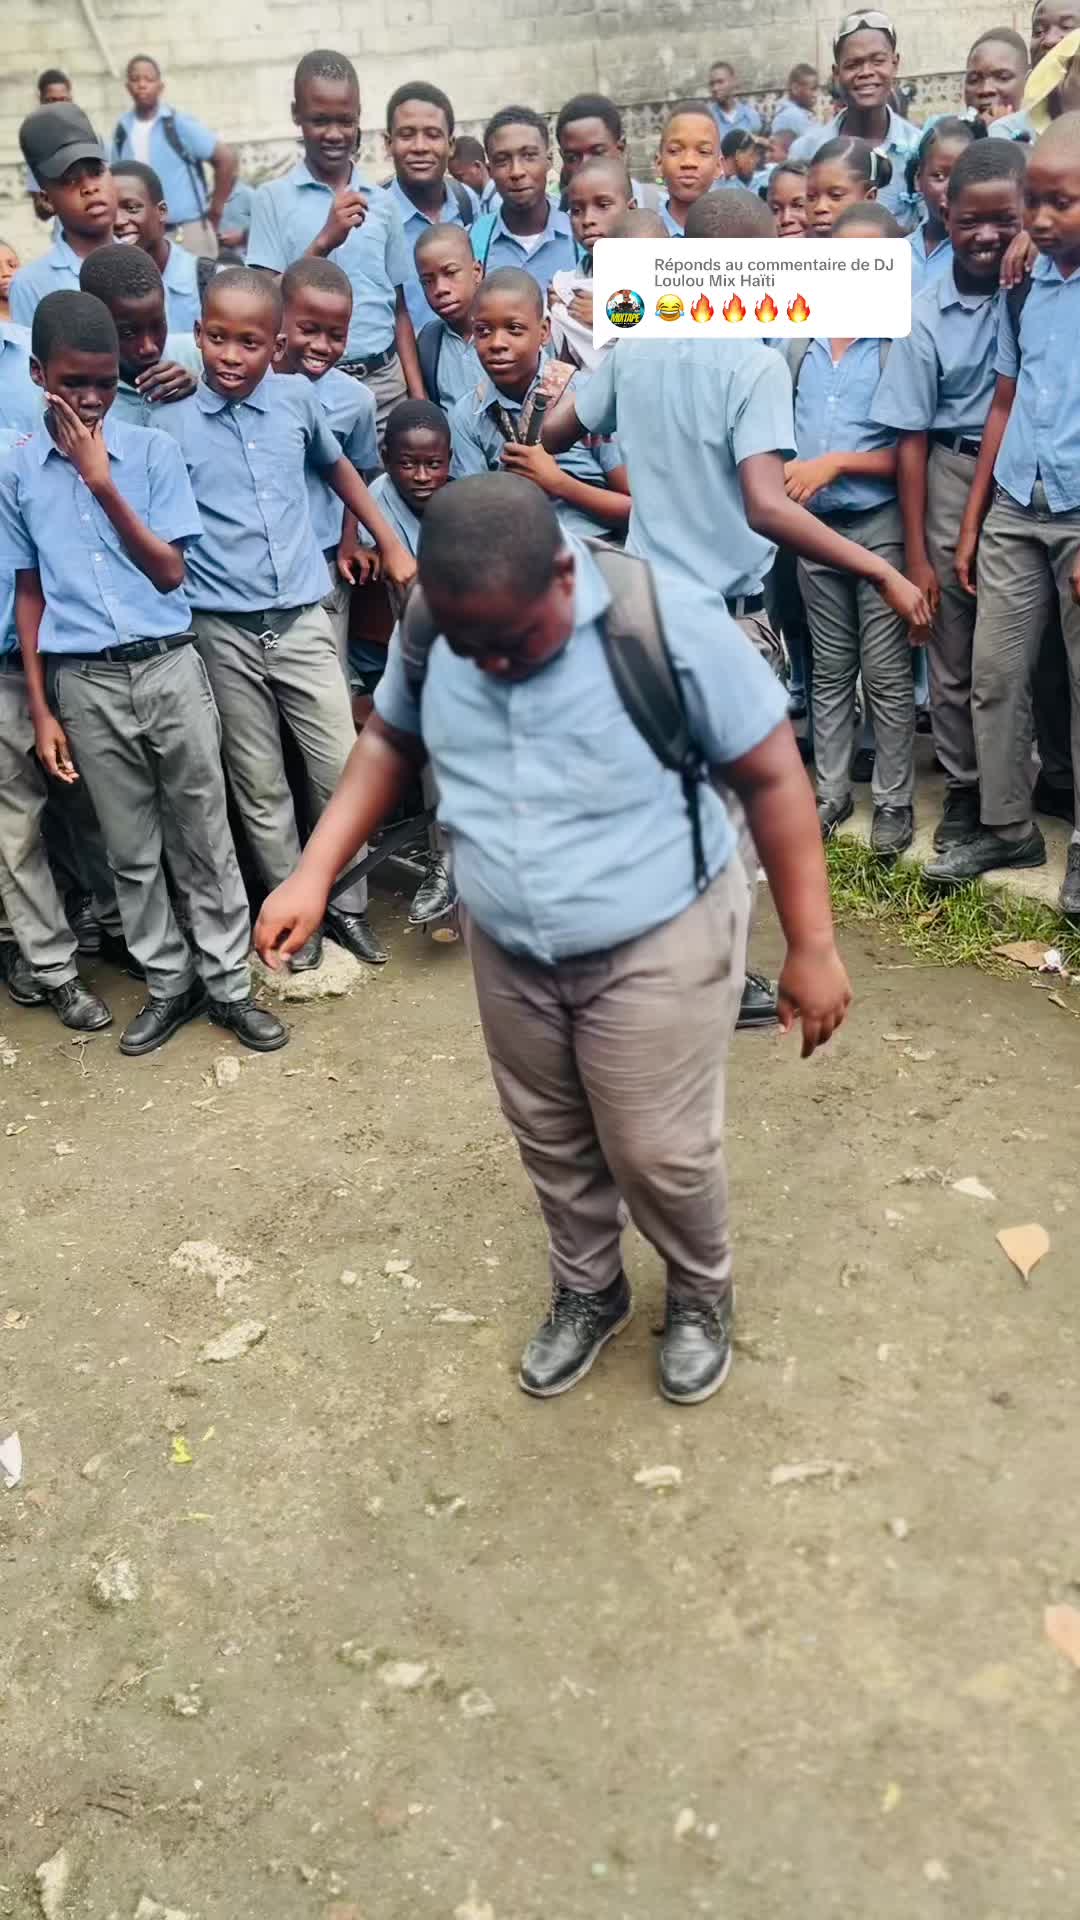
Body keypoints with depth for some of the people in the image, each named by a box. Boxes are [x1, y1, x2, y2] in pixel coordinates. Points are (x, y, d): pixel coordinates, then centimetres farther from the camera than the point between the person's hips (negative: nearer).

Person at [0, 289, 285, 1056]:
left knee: (205, 838, 6)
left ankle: (228, 983, 18)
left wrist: (103, 484, -13)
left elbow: (171, 573, -4)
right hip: (85, 684, 1)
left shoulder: (153, 450, 0)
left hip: (169, 667, -1)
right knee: (131, 849, 9)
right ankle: (168, 983, 24)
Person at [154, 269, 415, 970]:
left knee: (343, 772, 4)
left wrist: (391, 543, 21)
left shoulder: (298, 398, 1)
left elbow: (337, 466, 20)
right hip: (225, 631, -2)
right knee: (261, 788, 8)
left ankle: (348, 905, 23)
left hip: (303, 620, 2)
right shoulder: (170, 421, -6)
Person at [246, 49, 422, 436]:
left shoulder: (381, 202, 9)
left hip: (386, 382, 3)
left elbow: (399, 308, 13)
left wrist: (419, 398, 5)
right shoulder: (273, 198, 1)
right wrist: (325, 241, -15)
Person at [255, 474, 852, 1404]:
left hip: (658, 948, -4)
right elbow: (388, 743, 8)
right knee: (551, 1142, 19)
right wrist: (314, 874, -3)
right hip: (510, 954, 5)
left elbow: (773, 775, -15)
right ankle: (587, 1292, 46)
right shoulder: (431, 630, -11)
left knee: (660, 1152, 7)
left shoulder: (669, 621, -24)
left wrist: (812, 946, -13)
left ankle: (702, 1295, 39)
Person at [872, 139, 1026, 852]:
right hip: (957, 478, 1)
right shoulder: (927, 313, -3)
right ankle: (965, 788, 23)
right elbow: (912, 438, -2)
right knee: (955, 653, 8)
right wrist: (917, 555, -3)